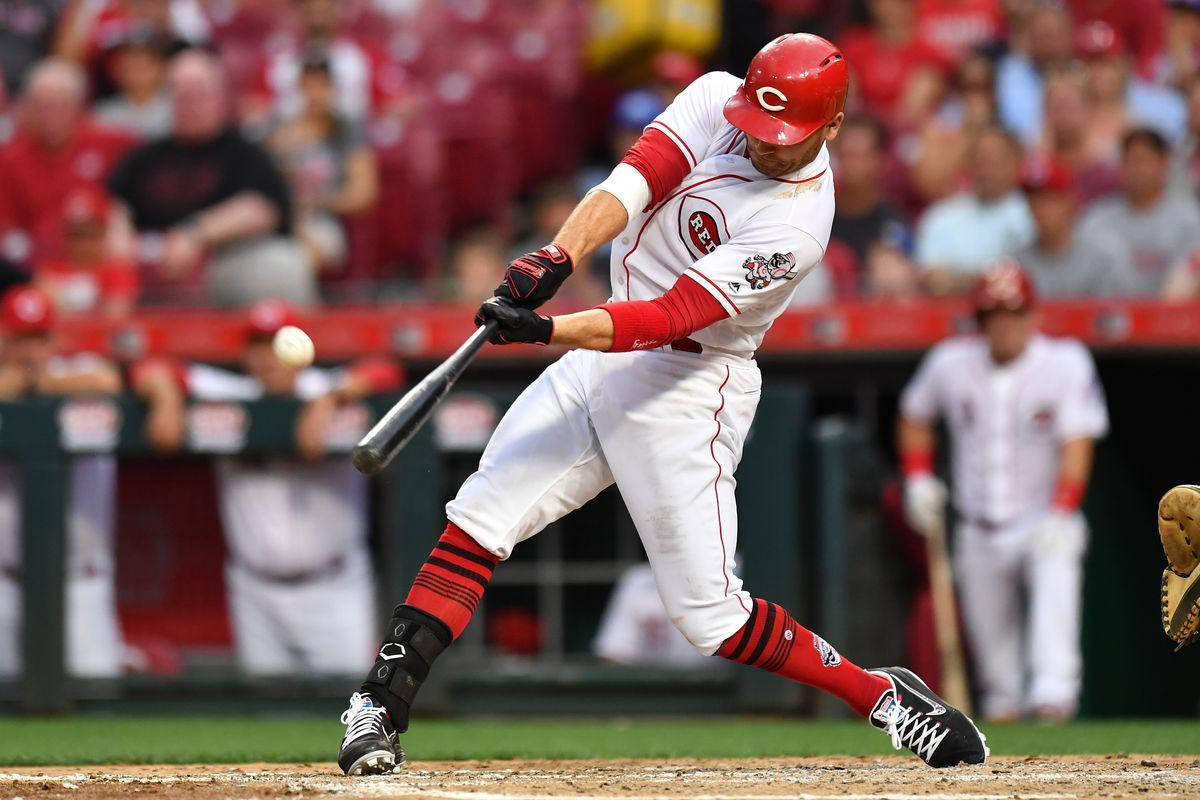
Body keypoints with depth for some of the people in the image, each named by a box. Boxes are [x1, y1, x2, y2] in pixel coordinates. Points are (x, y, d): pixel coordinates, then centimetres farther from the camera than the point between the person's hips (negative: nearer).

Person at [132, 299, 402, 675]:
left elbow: (384, 375, -21)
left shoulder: (323, 388, -5)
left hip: (334, 589, -2)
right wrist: (167, 398, -21)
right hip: (257, 593, 2)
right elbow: (152, 372, 0)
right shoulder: (229, 397, 1)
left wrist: (329, 401, -33)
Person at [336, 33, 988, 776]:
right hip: (598, 360, 6)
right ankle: (380, 708, -6)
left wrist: (545, 330, -38)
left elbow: (669, 318, -28)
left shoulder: (796, 227, -22)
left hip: (686, 389, -6)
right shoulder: (715, 101, -4)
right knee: (478, 520, -6)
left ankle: (883, 695, 11)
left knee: (711, 615, -6)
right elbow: (630, 185, -15)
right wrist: (558, 257, -34)